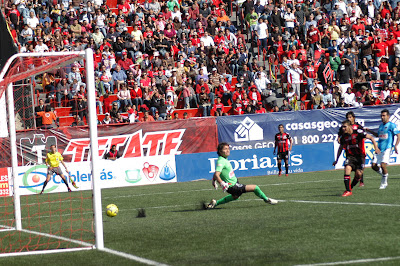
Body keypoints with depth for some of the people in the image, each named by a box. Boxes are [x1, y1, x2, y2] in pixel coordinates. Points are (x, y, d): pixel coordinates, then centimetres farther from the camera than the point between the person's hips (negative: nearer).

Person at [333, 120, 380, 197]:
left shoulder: (358, 132, -13)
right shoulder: (344, 137, 1)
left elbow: (371, 138, -7)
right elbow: (340, 148, 18)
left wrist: (376, 148, -19)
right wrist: (336, 160, 21)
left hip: (360, 155, -2)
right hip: (350, 156, 2)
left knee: (358, 174, -12)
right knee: (347, 168, -24)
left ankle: (350, 187, 14)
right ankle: (348, 191, -22)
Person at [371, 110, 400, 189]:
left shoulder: (392, 125, -4)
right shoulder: (381, 125, 17)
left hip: (387, 148, -7)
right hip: (379, 149, 7)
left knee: (383, 165, -18)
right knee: (374, 165, -2)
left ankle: (384, 183, 0)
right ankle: (384, 174, 25)